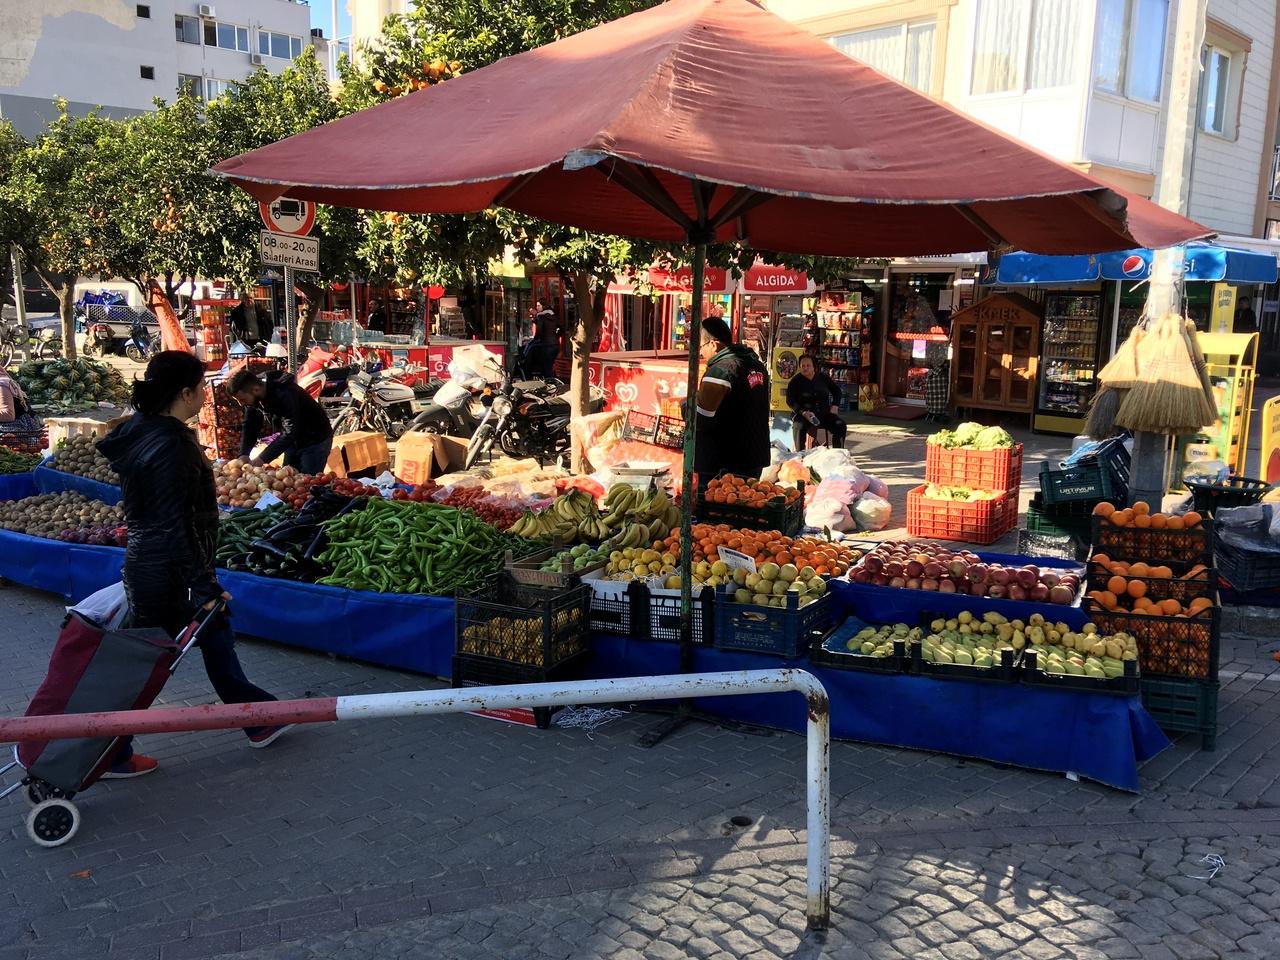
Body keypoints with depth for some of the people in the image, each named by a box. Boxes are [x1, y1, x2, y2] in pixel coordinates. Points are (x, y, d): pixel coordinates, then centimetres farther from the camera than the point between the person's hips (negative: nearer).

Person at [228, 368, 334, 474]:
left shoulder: (283, 394, -33)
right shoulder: (253, 398, -9)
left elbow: (290, 433, -35)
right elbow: (250, 426, -2)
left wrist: (262, 459, -36)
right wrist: (244, 455, -17)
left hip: (315, 440, -8)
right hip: (293, 441, 8)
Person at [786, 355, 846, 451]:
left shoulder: (823, 377, 7)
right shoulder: (794, 381, -2)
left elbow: (836, 390, 21)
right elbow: (790, 401, -5)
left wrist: (835, 405, 4)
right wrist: (803, 412, -20)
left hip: (824, 414, 3)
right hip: (803, 415, -3)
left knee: (840, 425, -14)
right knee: (799, 428, -34)